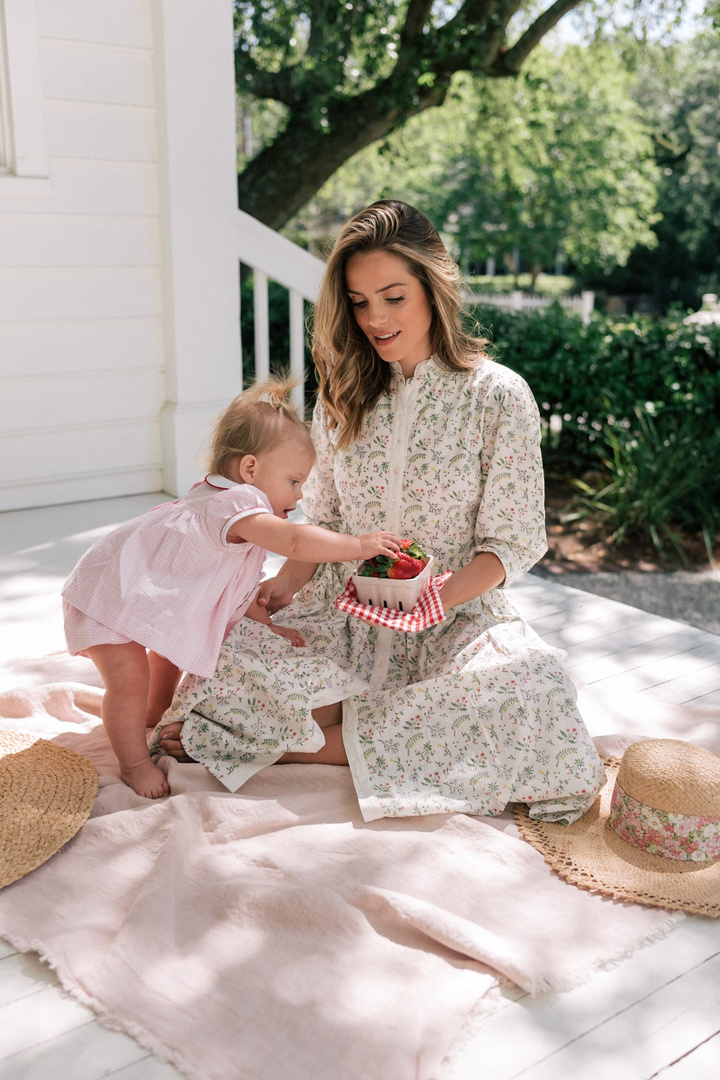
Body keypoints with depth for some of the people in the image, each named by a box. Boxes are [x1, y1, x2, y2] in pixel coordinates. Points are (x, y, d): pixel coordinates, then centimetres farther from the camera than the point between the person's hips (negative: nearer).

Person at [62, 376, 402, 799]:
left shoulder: (224, 504, 4)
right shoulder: (234, 504, -31)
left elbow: (236, 587, 12)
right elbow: (296, 541, -46)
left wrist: (271, 624, 5)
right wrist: (361, 545, -39)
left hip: (142, 592, 11)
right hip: (107, 593, -11)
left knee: (170, 655, 25)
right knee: (130, 678, -17)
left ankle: (154, 718, 48)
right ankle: (135, 763, 2)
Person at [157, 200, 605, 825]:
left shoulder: (500, 396, -6)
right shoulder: (344, 394, 8)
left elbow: (512, 541, -5)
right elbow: (324, 519, 12)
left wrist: (437, 597, -24)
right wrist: (284, 584, -9)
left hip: (457, 616, -2)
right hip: (344, 611, 2)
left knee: (531, 682, -35)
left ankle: (326, 744, -21)